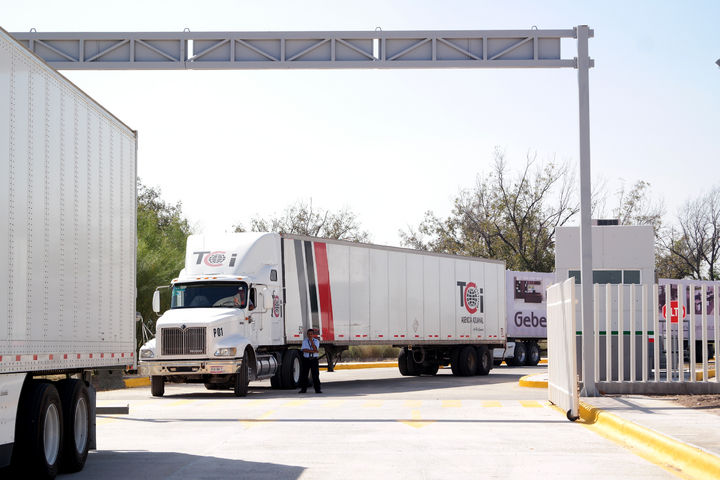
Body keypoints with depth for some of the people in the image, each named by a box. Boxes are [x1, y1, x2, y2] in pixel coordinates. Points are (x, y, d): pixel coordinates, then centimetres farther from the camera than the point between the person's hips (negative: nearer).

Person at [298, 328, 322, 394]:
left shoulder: (316, 341, 4)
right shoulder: (305, 341, 5)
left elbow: (315, 349, -14)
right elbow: (304, 350, -10)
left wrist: (311, 340, -15)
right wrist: (313, 351, -15)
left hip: (314, 359, -1)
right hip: (306, 359, 1)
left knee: (315, 374, -6)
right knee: (303, 374, 2)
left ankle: (317, 389, -3)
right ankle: (303, 389, 10)